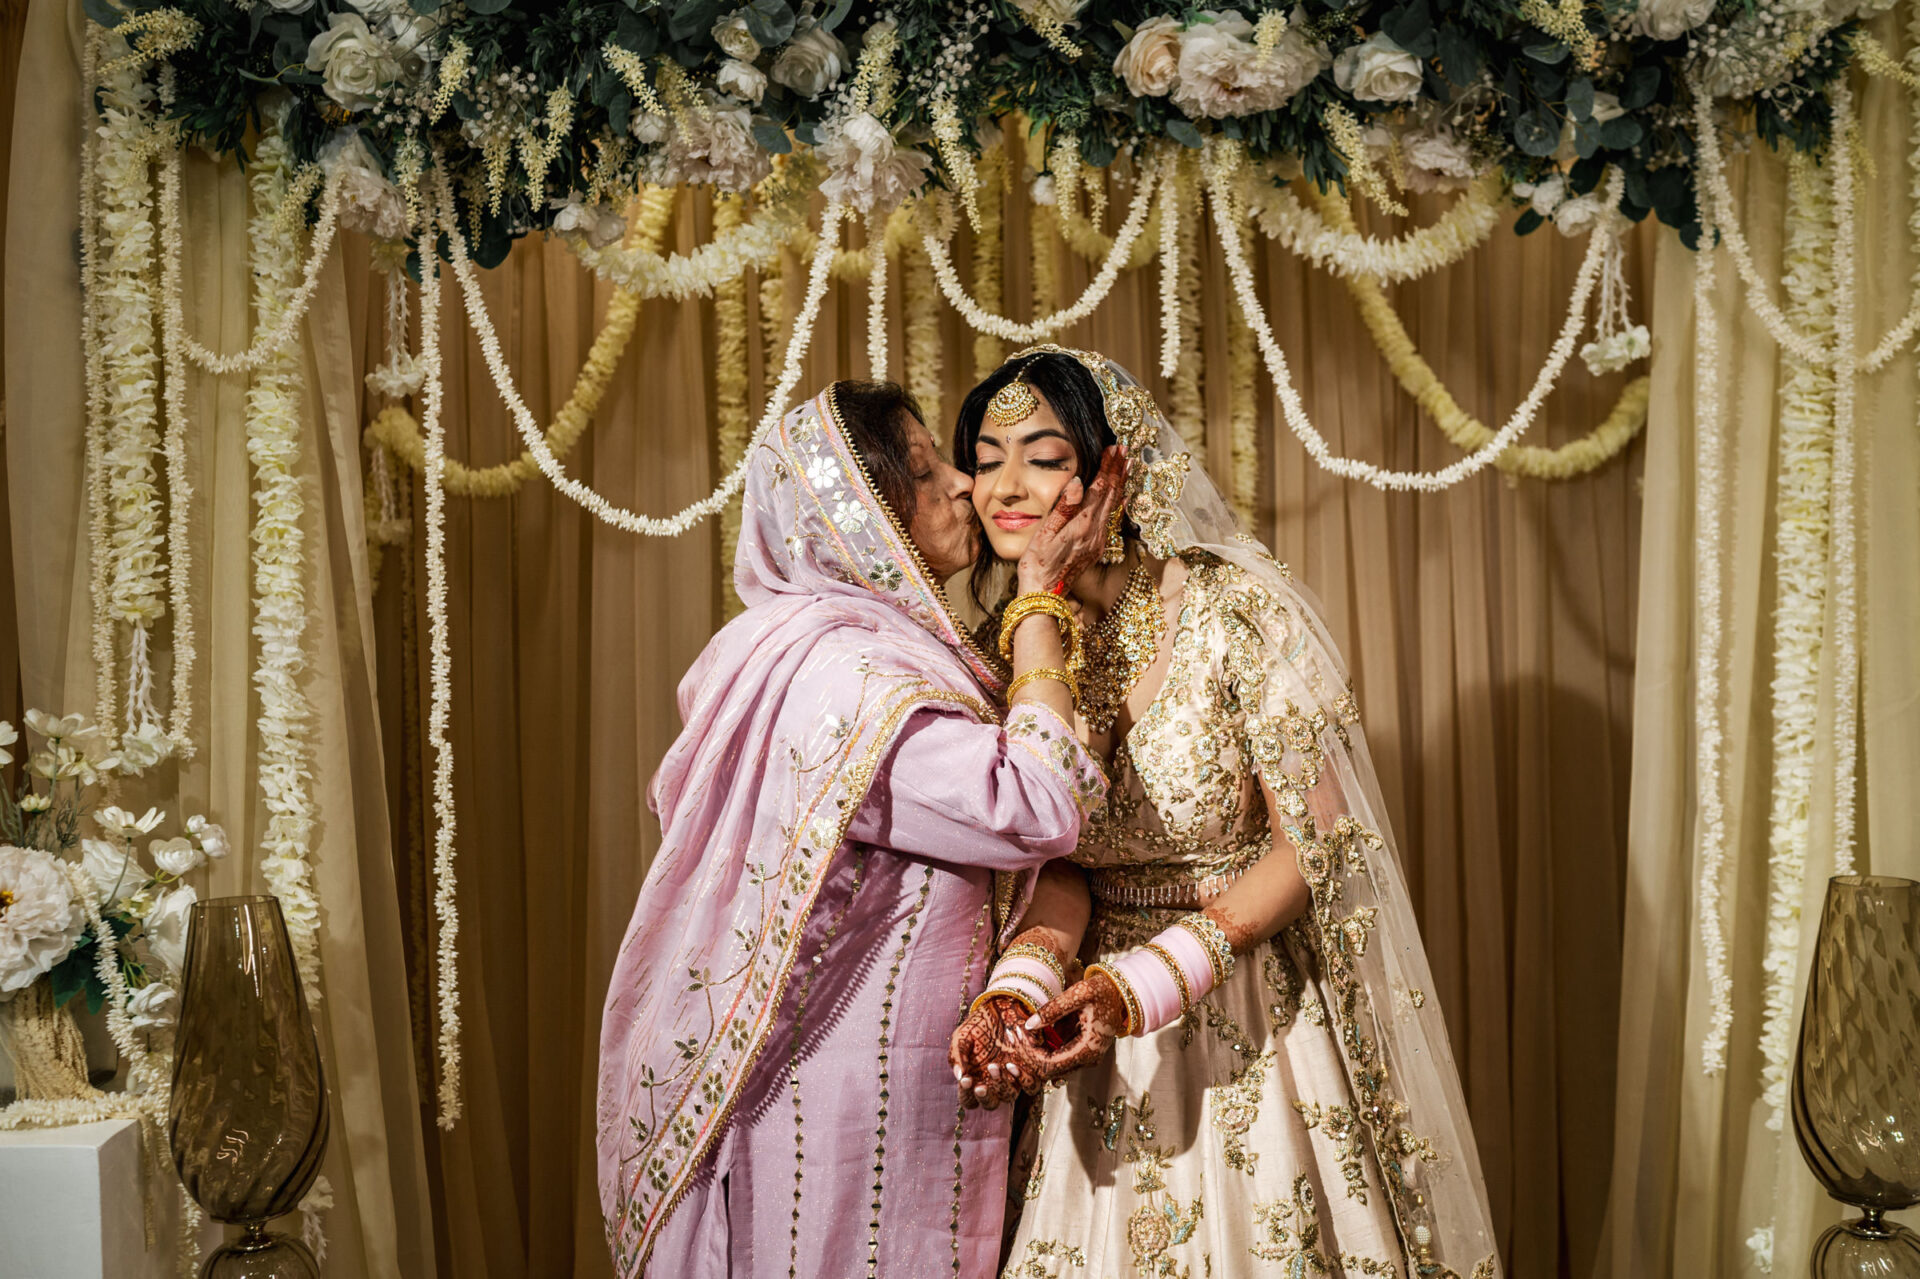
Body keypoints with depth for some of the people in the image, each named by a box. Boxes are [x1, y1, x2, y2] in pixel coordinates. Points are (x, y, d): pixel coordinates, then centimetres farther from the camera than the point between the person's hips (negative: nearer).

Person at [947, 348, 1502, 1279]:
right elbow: (1066, 863, 1)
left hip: (1256, 1017, -4)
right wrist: (1018, 990, -19)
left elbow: (1313, 843, -17)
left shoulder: (1236, 608, -17)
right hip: (1105, 1029, 5)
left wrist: (1143, 983, -26)